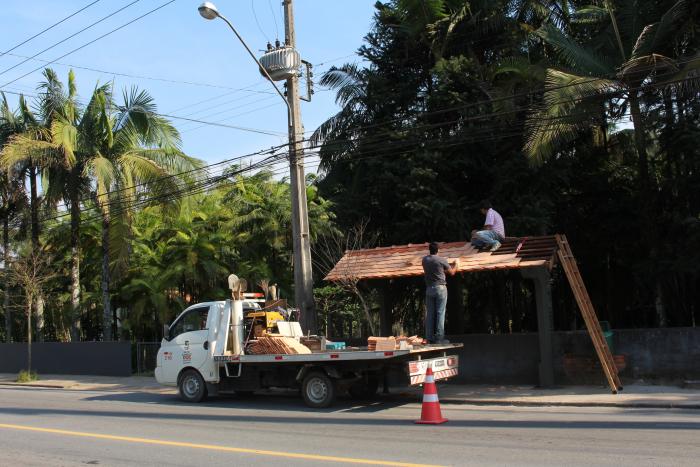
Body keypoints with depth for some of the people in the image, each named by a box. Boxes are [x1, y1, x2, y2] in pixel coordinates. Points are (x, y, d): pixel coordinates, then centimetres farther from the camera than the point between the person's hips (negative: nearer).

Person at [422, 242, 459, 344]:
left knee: (430, 314, 7)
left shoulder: (425, 259, 5)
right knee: (440, 313, -2)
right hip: (440, 288, -4)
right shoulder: (441, 260, -8)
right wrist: (456, 264, 23)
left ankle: (430, 338, 8)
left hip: (429, 289, 4)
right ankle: (439, 338, -4)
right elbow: (452, 272, 2)